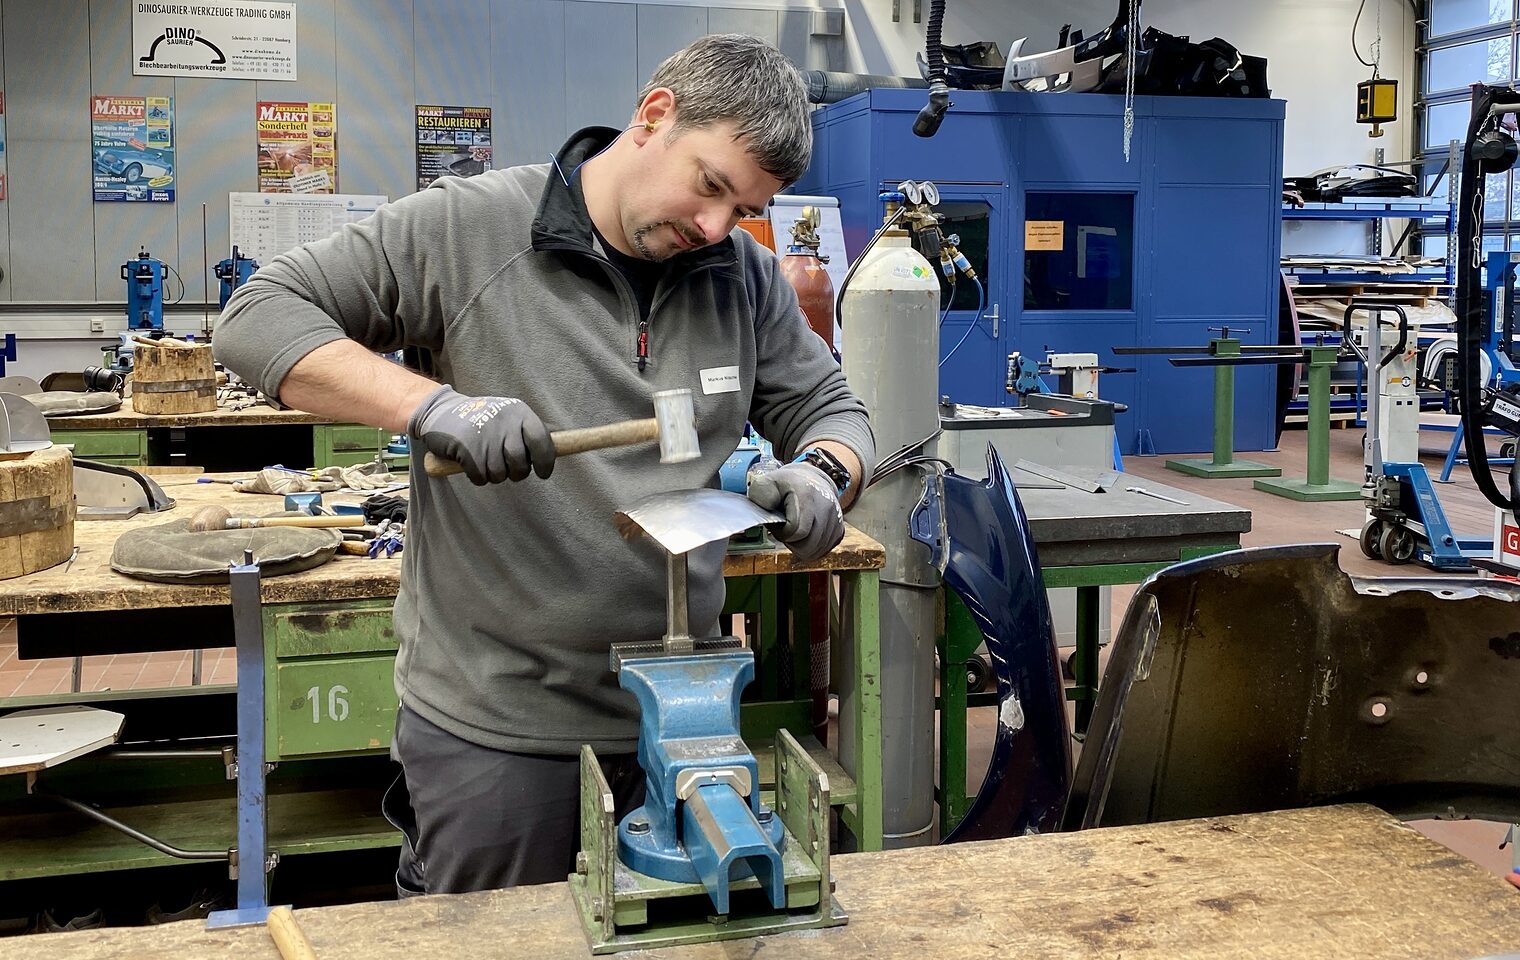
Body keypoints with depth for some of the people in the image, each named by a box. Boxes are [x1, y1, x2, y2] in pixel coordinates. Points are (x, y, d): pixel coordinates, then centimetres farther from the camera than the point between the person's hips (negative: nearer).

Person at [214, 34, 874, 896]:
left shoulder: (747, 276, 3)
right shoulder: (466, 228, -10)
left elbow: (830, 409, 11)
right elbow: (259, 317, -11)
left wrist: (821, 473, -14)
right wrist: (431, 405, -26)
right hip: (490, 727, -4)